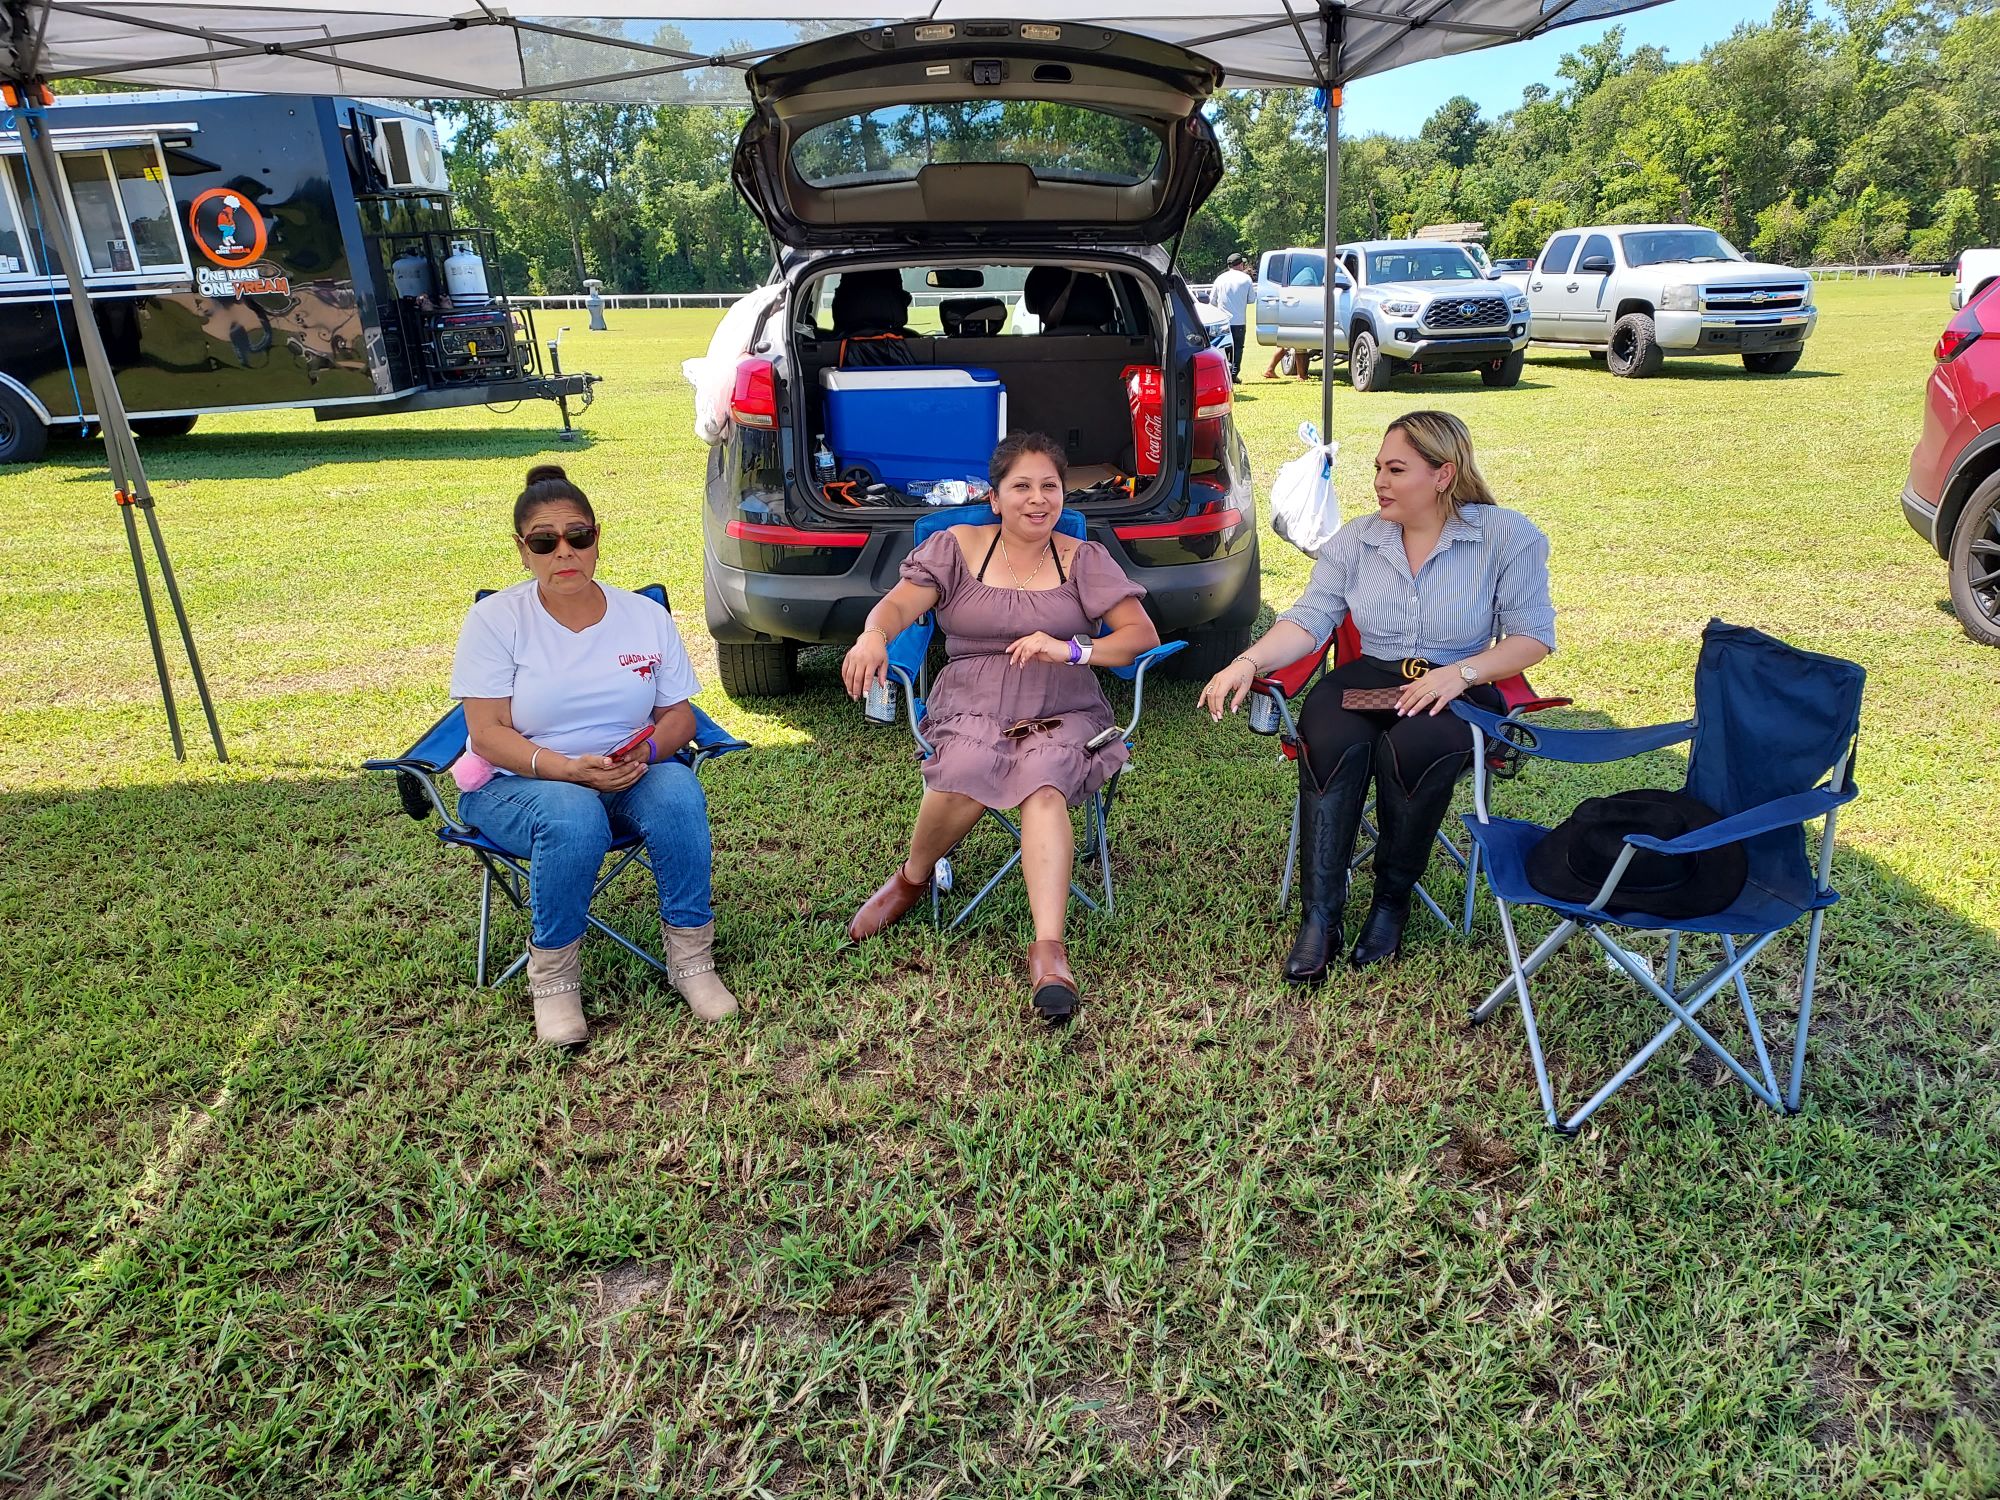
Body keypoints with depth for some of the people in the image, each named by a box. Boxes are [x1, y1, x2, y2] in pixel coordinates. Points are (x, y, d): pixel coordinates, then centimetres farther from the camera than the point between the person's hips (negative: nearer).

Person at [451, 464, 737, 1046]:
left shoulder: (645, 615, 2)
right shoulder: (494, 619, -6)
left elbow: (679, 714, 4)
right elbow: (488, 734, -11)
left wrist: (645, 751, -20)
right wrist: (571, 769, -28)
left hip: (629, 777, 3)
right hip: (515, 782, -2)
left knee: (678, 791, -31)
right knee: (574, 817, -37)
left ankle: (690, 955, -18)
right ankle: (552, 974, -16)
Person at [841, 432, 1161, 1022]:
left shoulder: (1084, 559, 13)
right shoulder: (957, 547, 14)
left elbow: (1143, 634, 3)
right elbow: (899, 602, -1)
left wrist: (1071, 649, -14)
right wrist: (874, 635, -26)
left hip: (1063, 712, 0)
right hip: (971, 706, 0)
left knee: (1044, 781, -34)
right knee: (970, 770, -34)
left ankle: (1048, 951, -41)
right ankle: (911, 880, -5)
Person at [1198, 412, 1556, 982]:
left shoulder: (1507, 536, -1)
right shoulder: (1357, 538, 7)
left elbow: (1533, 636, -3)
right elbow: (1309, 619, -1)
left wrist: (1462, 672, -20)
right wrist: (1248, 663, -20)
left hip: (1457, 691, -2)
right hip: (1368, 678, 3)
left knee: (1413, 746, -36)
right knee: (1331, 743, -32)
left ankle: (1392, 900, -13)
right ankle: (1321, 915, -25)